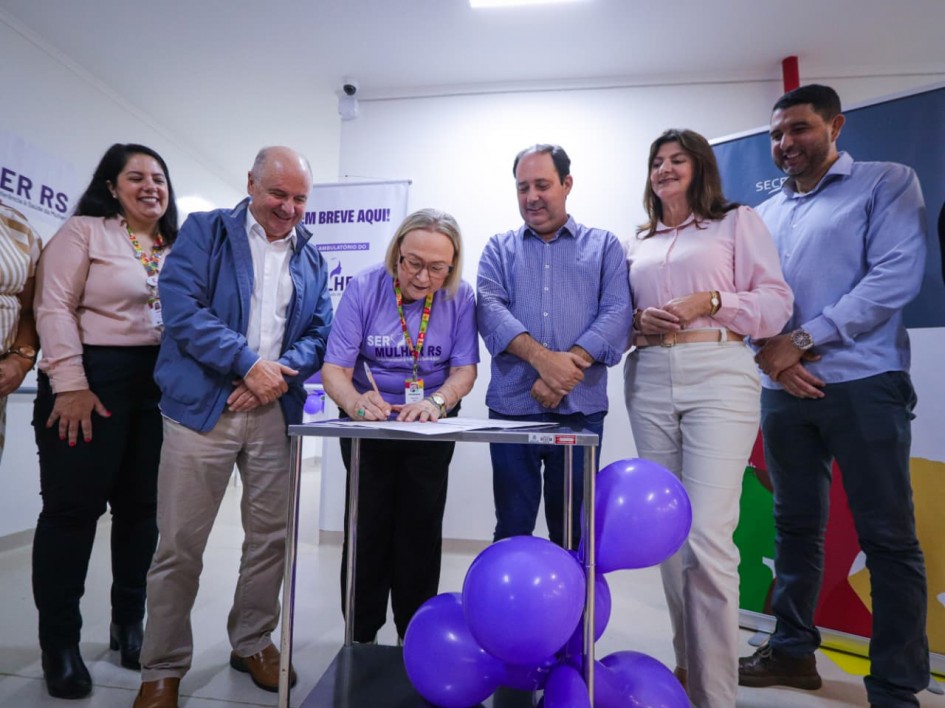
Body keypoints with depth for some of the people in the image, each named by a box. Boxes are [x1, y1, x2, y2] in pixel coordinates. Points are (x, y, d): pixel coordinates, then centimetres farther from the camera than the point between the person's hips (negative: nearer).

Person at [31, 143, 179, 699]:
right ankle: (59, 642, 18)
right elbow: (55, 308, -8)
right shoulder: (84, 231, 0)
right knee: (73, 506, 2)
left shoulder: (178, 248, 14)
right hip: (92, 378, -5)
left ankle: (129, 623, 27)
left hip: (160, 384, 5)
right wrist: (70, 385, -16)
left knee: (142, 506, 10)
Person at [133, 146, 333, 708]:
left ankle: (253, 643, 31)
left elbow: (320, 332, 8)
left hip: (276, 413, 3)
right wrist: (248, 363, -15)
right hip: (202, 407, -3)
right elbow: (182, 306, -8)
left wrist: (280, 373, -10)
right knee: (180, 546, 2)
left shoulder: (311, 256, 14)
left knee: (272, 537, 10)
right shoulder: (205, 231, 5)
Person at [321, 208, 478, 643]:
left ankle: (417, 636, 26)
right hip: (369, 423, -1)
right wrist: (355, 402, -40)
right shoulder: (364, 288, -14)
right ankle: (361, 636, 23)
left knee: (421, 529, 7)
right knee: (368, 526, 4)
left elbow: (464, 369, -10)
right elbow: (335, 368, -18)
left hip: (432, 427, 1)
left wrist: (436, 402, -31)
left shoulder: (459, 297, -11)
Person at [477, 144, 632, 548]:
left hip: (580, 409, 0)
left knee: (572, 532, 10)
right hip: (512, 406, 1)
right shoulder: (499, 248, 13)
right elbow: (490, 307, -4)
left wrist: (570, 363, -16)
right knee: (511, 529, 9)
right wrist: (541, 357, -19)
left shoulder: (604, 246, 12)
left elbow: (617, 313, -2)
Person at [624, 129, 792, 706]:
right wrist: (638, 320, -2)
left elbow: (777, 302, 2)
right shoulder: (637, 244, 21)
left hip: (718, 376, -4)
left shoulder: (738, 221, 9)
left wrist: (709, 301, -12)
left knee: (708, 536, -13)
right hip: (649, 380, 5)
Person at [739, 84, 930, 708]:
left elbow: (897, 275, -10)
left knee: (888, 536, 0)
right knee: (796, 527, 12)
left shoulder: (887, 183, 4)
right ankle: (793, 650, 26)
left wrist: (803, 339, -14)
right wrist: (768, 352, -7)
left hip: (864, 384, -4)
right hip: (784, 392, 5)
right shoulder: (764, 215, 17)